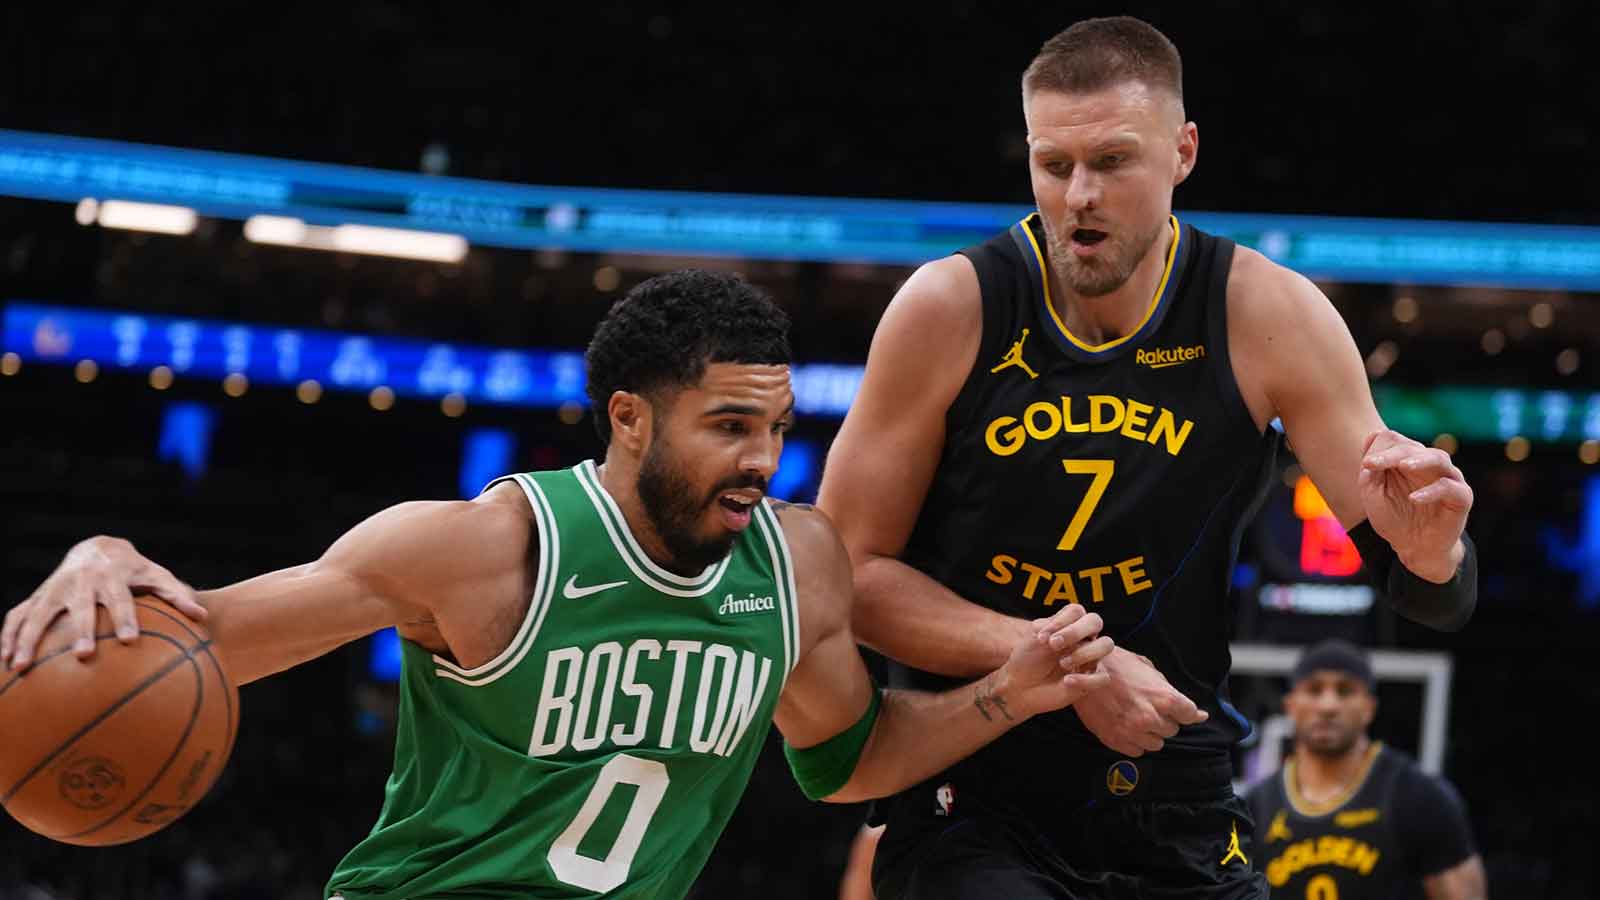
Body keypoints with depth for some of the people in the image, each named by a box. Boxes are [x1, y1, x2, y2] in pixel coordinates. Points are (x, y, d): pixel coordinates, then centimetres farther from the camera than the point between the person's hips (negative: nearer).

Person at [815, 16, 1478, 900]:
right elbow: (847, 570, -7)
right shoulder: (951, 308, -10)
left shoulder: (1267, 316, -6)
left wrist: (1428, 549, -28)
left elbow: (1436, 604, -3)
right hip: (973, 808, -3)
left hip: (1180, 826, 3)